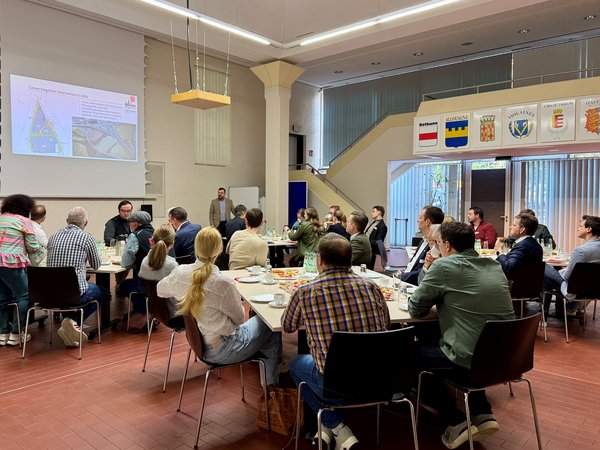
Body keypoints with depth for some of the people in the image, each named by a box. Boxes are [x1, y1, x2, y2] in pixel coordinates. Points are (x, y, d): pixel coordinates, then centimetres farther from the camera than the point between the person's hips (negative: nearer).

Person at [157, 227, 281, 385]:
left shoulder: (180, 272, -13)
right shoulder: (224, 283, -31)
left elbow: (160, 290, 10)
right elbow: (239, 318, -13)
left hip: (197, 341, 7)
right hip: (220, 351, -7)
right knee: (271, 327, 16)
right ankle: (271, 384, 30)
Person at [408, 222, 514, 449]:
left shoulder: (444, 266, -11)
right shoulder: (494, 266, 10)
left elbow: (415, 309, -3)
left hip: (471, 358, -7)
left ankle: (457, 423, 13)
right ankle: (483, 415, 23)